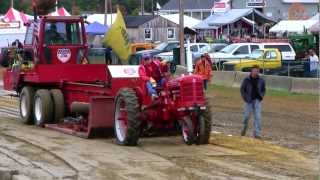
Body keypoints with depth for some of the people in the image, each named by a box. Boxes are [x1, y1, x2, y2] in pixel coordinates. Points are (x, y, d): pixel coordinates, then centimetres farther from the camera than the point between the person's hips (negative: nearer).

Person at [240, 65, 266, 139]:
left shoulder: (261, 80, 1)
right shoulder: (247, 80, -5)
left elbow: (263, 89, 16)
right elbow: (242, 89, 2)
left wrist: (261, 96, 2)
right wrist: (245, 98, -6)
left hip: (257, 100, 1)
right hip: (249, 101, -1)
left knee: (258, 117, -8)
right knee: (246, 116, 2)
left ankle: (257, 133, -6)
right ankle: (244, 127, 33)